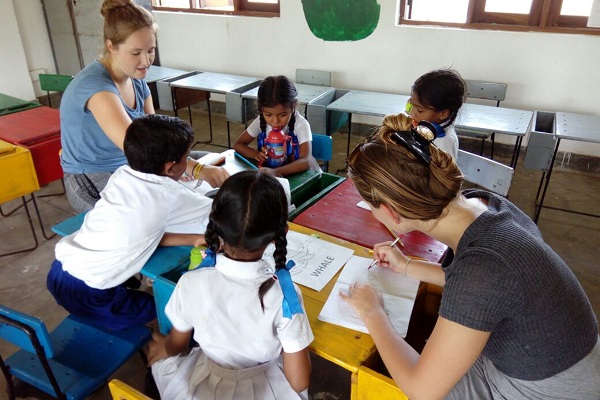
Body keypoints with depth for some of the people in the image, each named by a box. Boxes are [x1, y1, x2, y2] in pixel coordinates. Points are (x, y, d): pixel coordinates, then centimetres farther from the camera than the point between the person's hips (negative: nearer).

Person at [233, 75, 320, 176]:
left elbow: (306, 161, -31)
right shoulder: (261, 121, -8)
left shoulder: (301, 124, -20)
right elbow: (238, 144, 1)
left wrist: (277, 171, -45)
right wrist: (256, 154, -19)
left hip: (301, 174, -3)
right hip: (270, 172, 3)